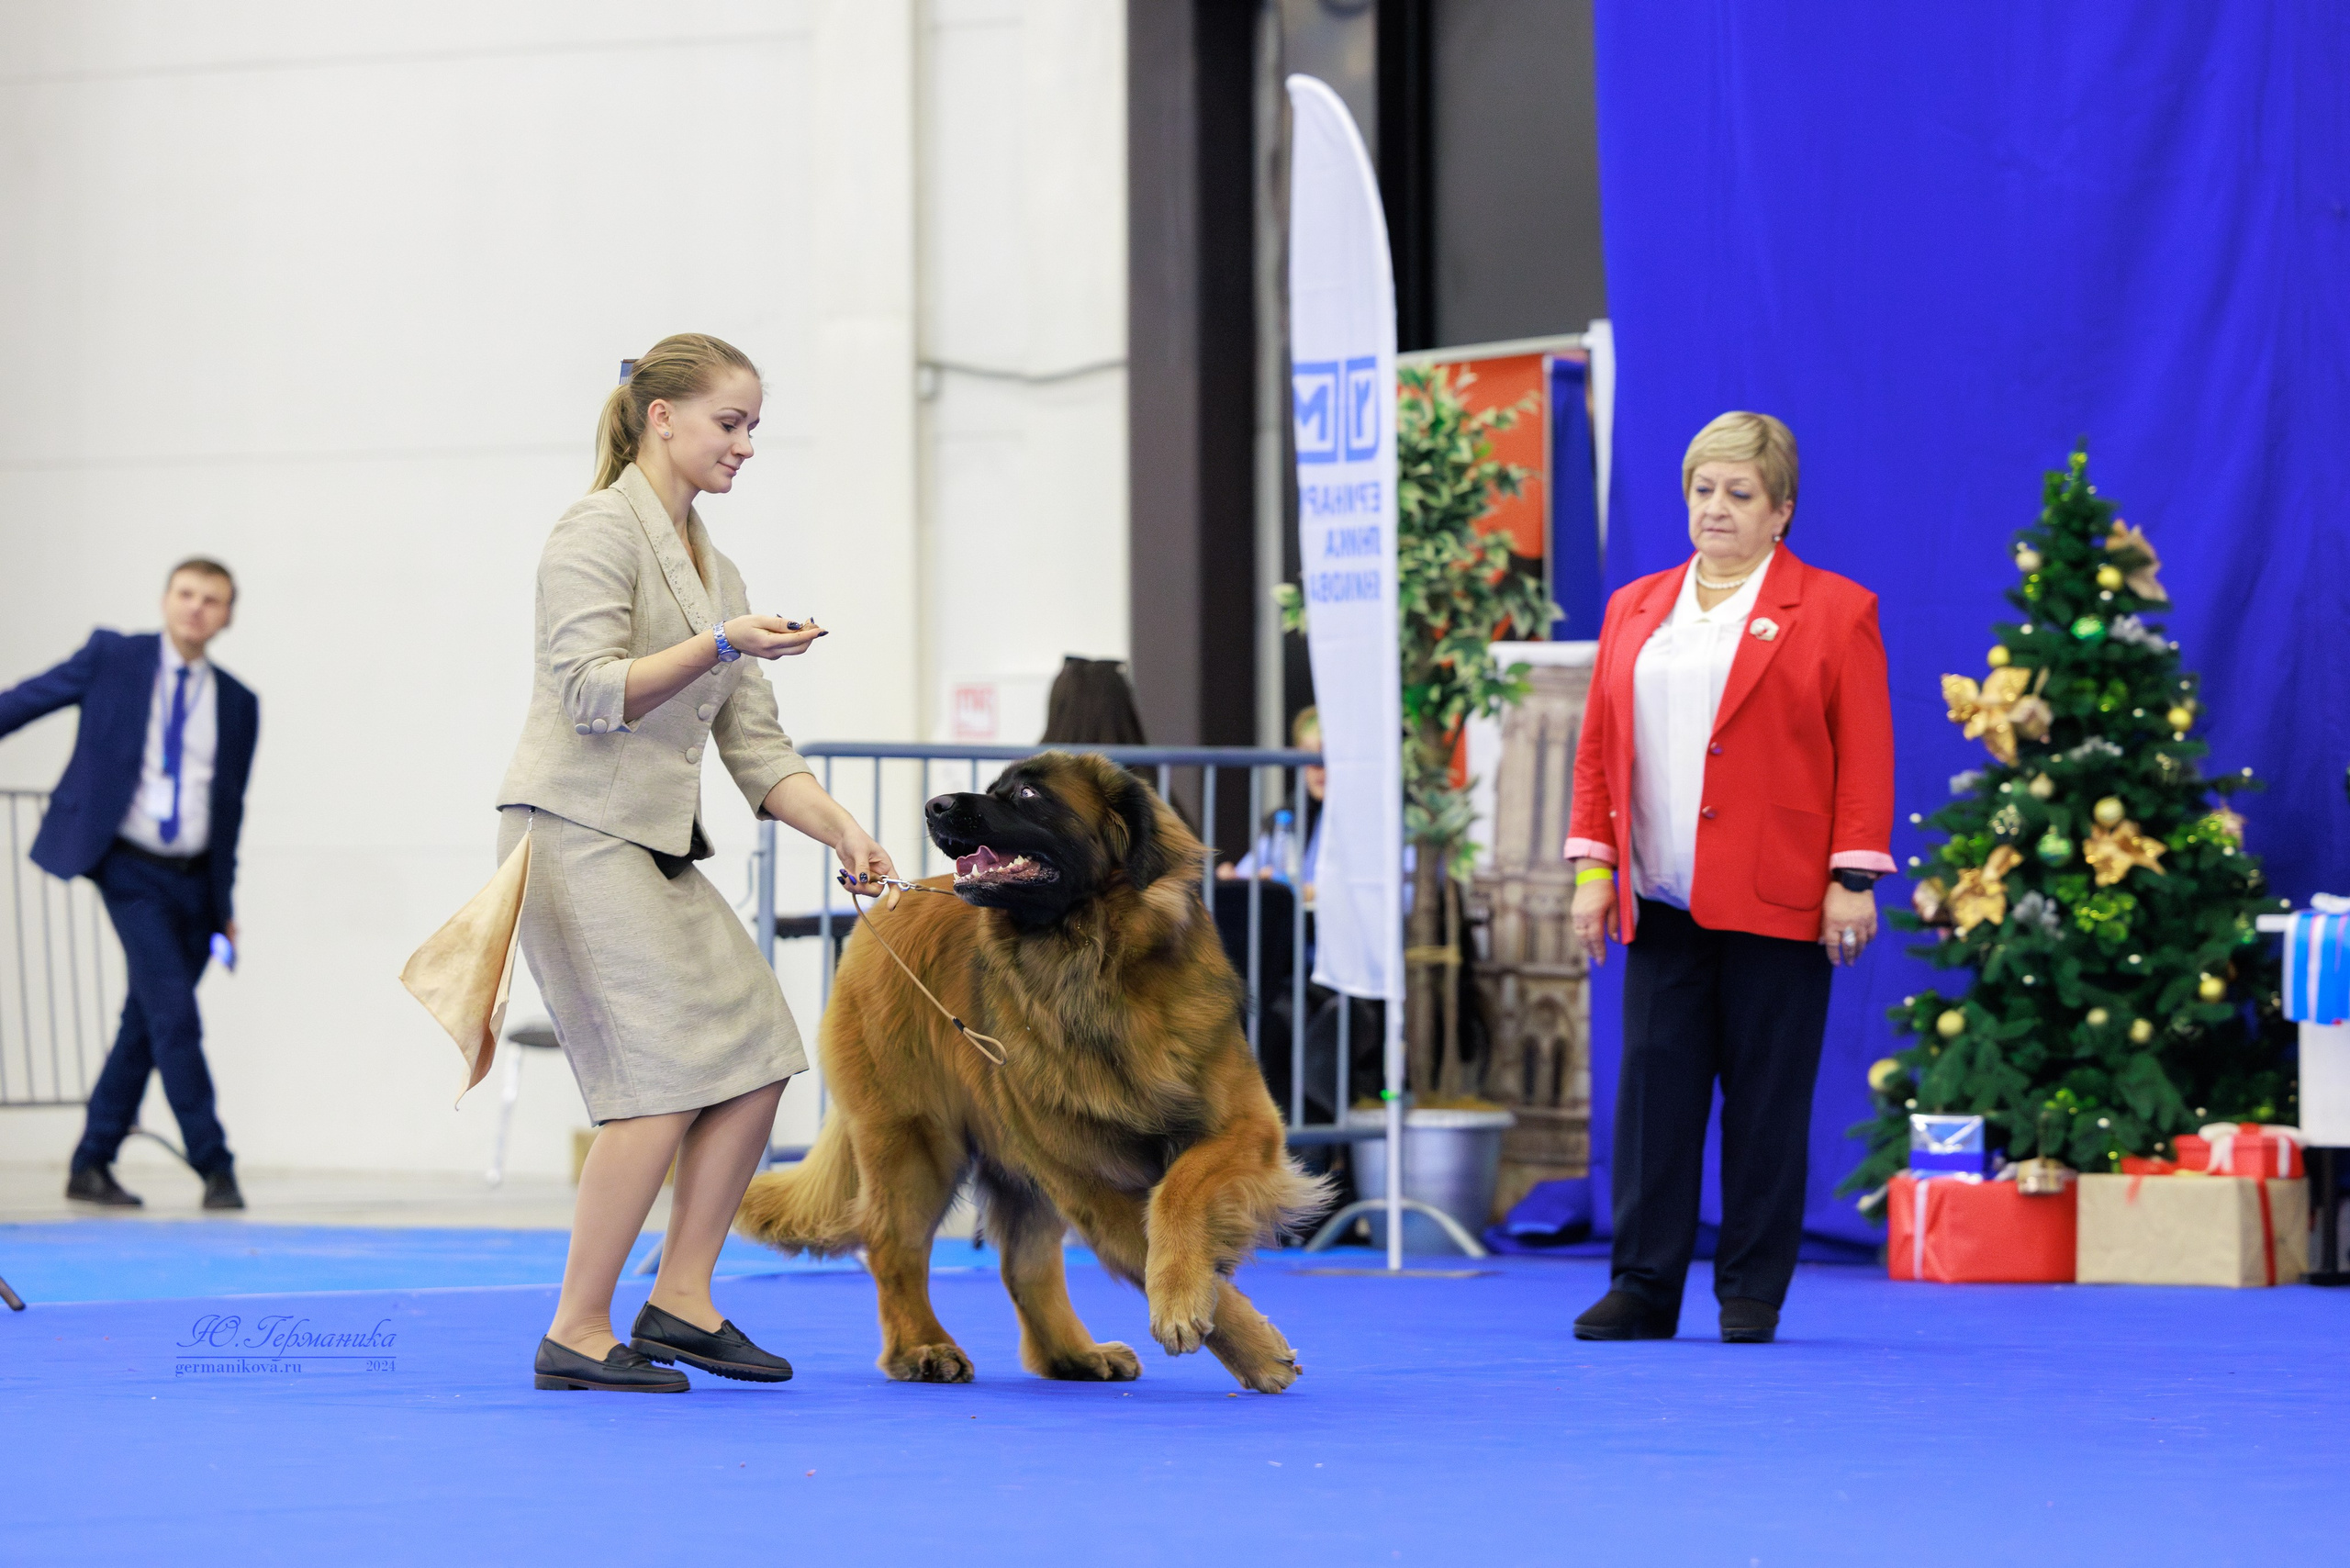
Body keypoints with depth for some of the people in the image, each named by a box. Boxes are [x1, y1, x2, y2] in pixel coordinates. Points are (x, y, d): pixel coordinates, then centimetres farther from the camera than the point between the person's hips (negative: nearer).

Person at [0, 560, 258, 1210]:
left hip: (195, 881, 4)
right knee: (175, 1015, -14)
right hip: (132, 869, -4)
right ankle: (215, 1167, -9)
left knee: (143, 1024, 9)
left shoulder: (237, 704, 8)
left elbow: (230, 807, 12)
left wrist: (225, 906, 12)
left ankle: (91, 1166, 19)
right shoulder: (112, 659, -1)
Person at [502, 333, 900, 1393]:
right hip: (576, 835, -9)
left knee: (755, 1062, 2)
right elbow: (590, 692, -18)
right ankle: (576, 1336, -9)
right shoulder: (600, 532, -8)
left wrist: (838, 827, 0)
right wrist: (720, 647, -26)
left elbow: (754, 747, 15)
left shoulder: (713, 568, 18)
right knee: (664, 1083, -14)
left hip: (658, 849, 9)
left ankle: (680, 1302, 8)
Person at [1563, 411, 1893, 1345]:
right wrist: (1592, 865, 6)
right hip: (1661, 905, 4)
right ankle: (1643, 1288, 4)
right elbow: (1598, 748, 15)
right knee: (1653, 1090, 0)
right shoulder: (1633, 610, 15)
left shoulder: (1833, 613, 3)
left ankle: (1753, 1293, 7)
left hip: (1776, 906, -4)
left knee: (1767, 1100, 1)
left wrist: (1853, 880, -9)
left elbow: (1864, 758, -2)